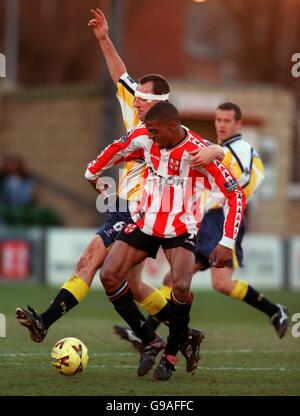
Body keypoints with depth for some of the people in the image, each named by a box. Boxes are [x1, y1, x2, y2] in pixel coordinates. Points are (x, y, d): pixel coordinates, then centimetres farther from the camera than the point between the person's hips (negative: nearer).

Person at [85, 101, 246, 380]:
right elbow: (116, 150, 15)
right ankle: (149, 341, 6)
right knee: (109, 275, -9)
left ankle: (172, 353, -1)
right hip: (145, 221, 5)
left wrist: (226, 243, -24)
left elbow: (235, 195, -19)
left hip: (181, 228, -5)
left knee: (181, 286, -26)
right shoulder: (143, 138, -8)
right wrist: (92, 173, 28)